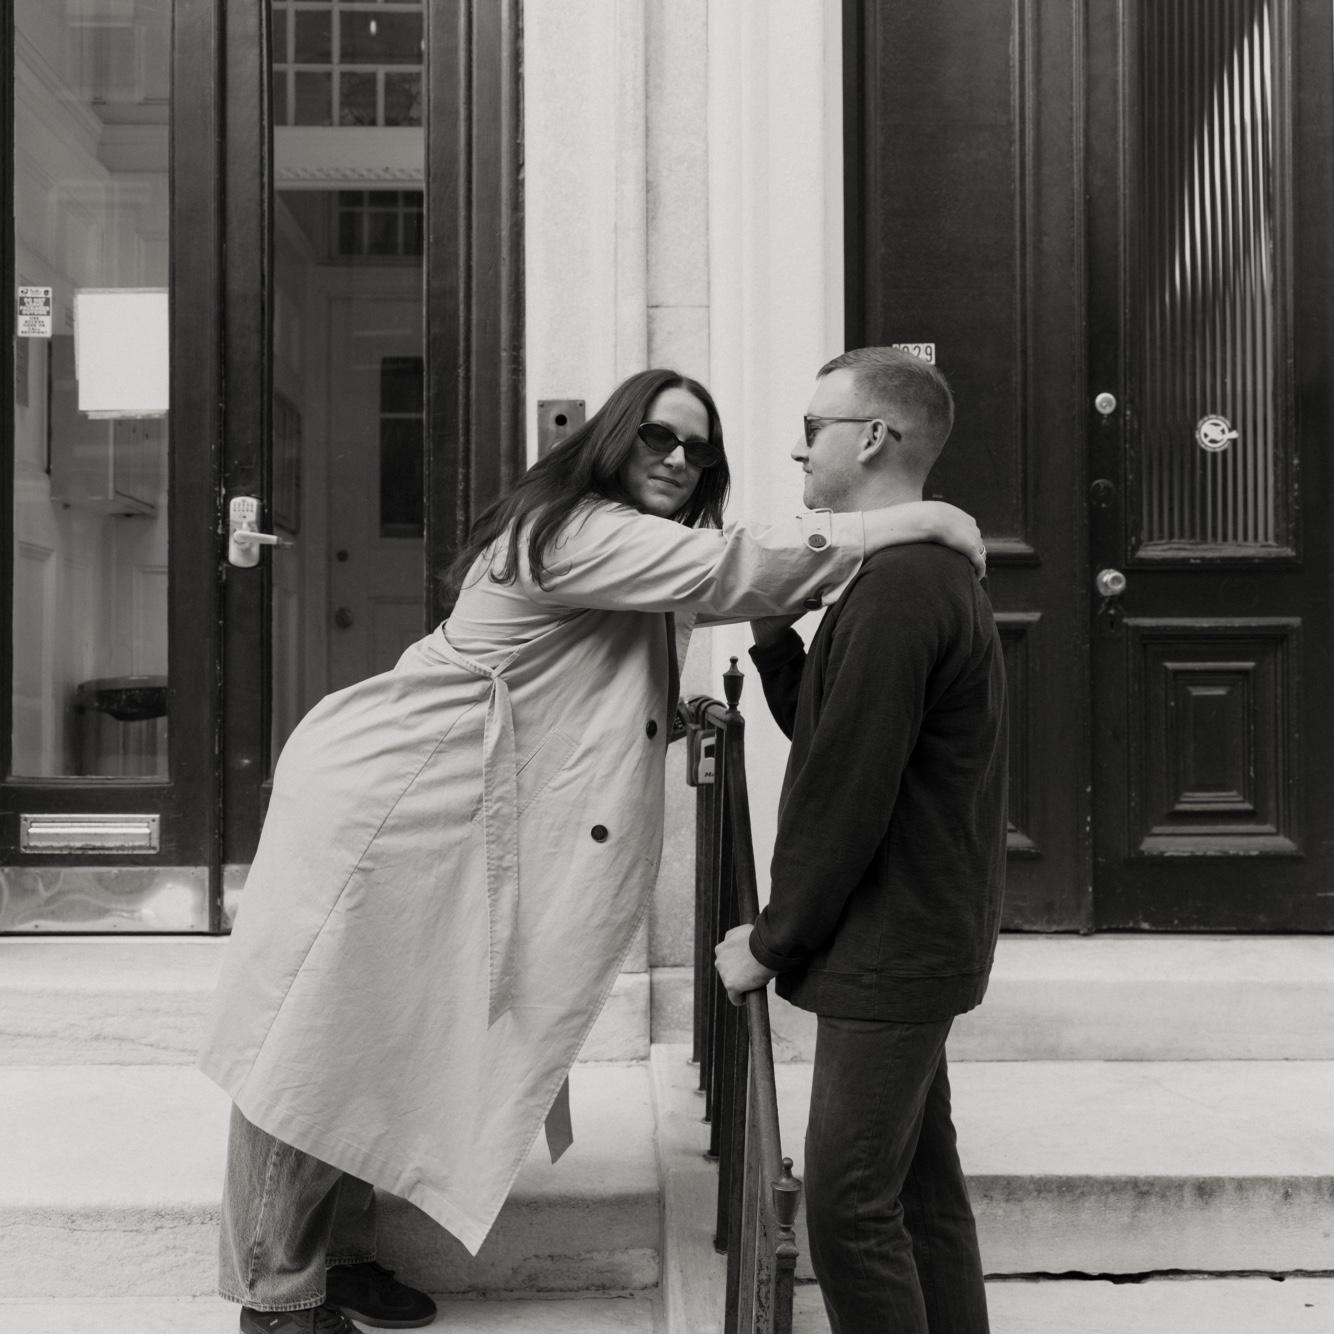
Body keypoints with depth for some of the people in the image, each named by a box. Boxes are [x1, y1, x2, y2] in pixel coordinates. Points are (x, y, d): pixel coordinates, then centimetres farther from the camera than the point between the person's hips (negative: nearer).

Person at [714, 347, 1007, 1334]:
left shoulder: (894, 590, -21)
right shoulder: (934, 570, 13)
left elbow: (845, 798, -21)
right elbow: (830, 736, 14)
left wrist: (771, 942, -11)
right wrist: (771, 623, 4)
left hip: (889, 953, -10)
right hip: (920, 945, 10)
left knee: (850, 1209, -1)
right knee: (922, 1187, 18)